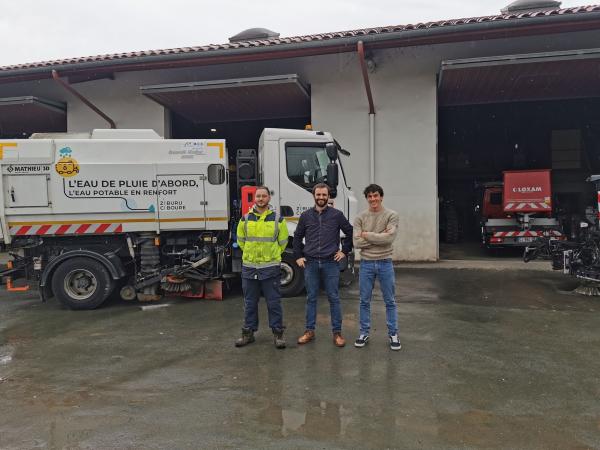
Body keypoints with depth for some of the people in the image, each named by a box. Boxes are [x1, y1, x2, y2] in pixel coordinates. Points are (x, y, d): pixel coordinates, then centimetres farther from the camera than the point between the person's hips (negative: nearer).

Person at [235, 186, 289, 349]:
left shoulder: (277, 219, 0)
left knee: (274, 303, 4)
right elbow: (241, 240, 16)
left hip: (271, 267, -2)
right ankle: (248, 333, 23)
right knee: (250, 303, 11)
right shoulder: (245, 219, 4)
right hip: (249, 267, 2)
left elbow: (282, 242, 9)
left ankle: (278, 333, 15)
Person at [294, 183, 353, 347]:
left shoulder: (337, 215, 1)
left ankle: (337, 332, 12)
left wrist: (344, 251, 4)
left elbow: (350, 233, 8)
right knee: (311, 298, 8)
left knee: (334, 298, 3)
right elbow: (297, 237, 15)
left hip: (331, 263, -1)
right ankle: (309, 331, 18)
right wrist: (298, 256, 9)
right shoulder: (306, 216, 6)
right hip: (310, 263, 2)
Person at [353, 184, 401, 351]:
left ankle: (393, 334, 22)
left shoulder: (392, 215, -4)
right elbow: (357, 242, -10)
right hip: (366, 263, 1)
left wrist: (367, 235, -13)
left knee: (390, 301, 9)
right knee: (365, 301, 10)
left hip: (385, 263, -1)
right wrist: (379, 237, -14)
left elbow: (389, 238, -19)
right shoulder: (360, 218, 0)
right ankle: (364, 333, 23)